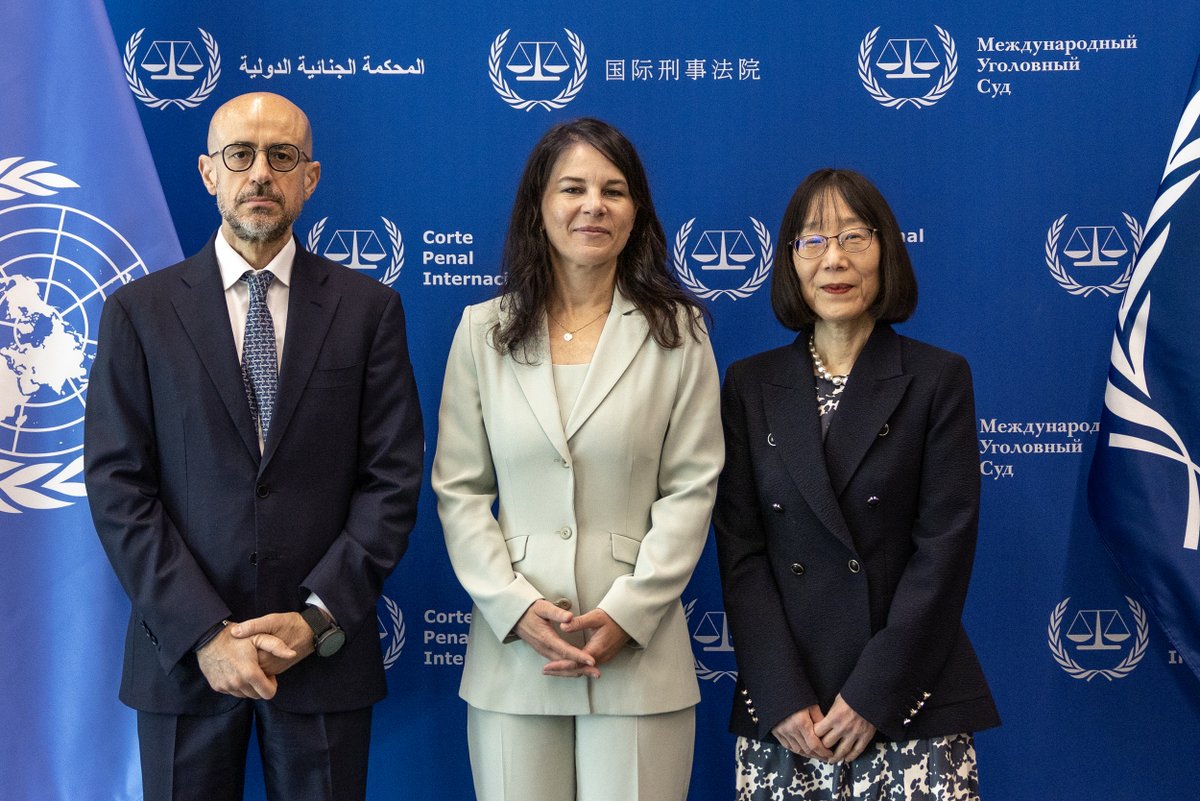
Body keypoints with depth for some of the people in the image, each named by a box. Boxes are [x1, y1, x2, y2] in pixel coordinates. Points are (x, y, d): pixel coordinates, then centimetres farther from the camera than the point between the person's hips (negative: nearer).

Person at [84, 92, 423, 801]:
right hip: (183, 655, 0)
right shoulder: (139, 311, 3)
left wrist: (320, 618, -10)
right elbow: (117, 487, -3)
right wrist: (204, 633, -11)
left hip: (326, 654, 0)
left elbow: (393, 477, -1)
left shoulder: (368, 308, 3)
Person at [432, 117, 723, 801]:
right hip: (513, 648, 1)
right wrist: (517, 607, -8)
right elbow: (459, 489, 4)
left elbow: (691, 489, -1)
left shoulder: (677, 331, 3)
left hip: (638, 651, -1)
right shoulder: (484, 330, 6)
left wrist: (627, 614, -10)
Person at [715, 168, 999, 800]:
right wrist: (783, 699, -9)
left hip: (910, 701, -1)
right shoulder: (750, 386, 6)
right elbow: (739, 552, 1)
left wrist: (872, 695, -12)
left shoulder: (939, 379, 1)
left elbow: (945, 547, -5)